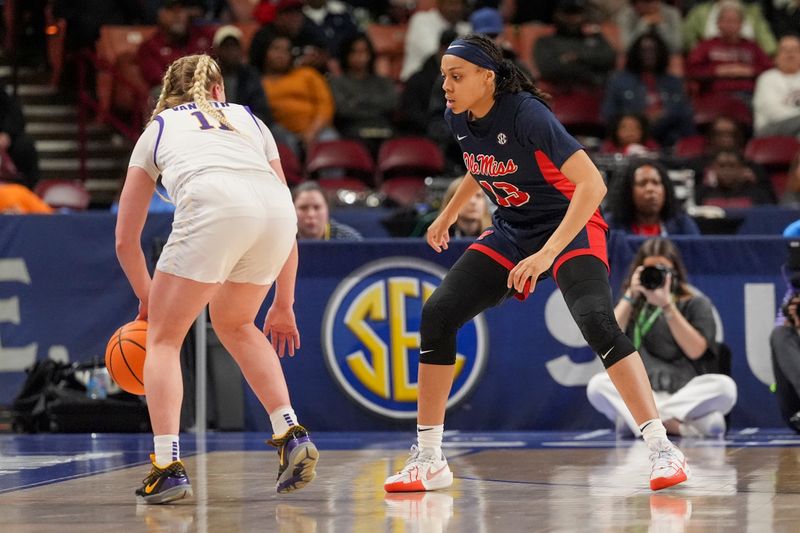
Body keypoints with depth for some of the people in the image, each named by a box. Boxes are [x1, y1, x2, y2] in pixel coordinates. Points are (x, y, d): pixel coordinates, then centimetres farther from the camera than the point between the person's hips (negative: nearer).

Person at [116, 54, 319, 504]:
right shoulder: (249, 121, 36)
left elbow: (126, 239, 31)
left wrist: (149, 300, 46)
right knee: (234, 324, 29)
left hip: (212, 206, -3)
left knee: (163, 336, 12)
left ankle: (168, 466, -2)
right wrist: (284, 305, 39)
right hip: (275, 209, 3)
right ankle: (292, 434, 19)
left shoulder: (158, 128, 31)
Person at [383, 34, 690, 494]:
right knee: (437, 314, -7)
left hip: (571, 228, -7)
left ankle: (663, 451, -27)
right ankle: (429, 460, 2)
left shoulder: (526, 115, -26)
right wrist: (447, 216, 26)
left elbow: (593, 185, -32)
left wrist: (547, 254, -38)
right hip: (511, 233, 7)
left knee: (596, 318, -32)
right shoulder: (459, 120, -4)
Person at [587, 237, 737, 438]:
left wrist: (667, 306, -12)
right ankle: (682, 426, -35)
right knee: (597, 384, -28)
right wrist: (630, 296, -2)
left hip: (685, 394, -1)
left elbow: (695, 350, -7)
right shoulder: (632, 306, 17)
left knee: (725, 386, -32)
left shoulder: (695, 304, 10)